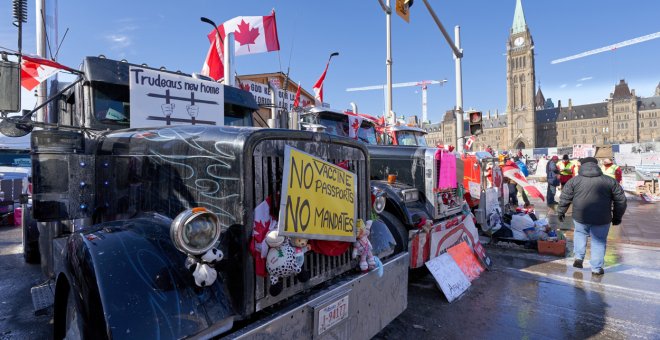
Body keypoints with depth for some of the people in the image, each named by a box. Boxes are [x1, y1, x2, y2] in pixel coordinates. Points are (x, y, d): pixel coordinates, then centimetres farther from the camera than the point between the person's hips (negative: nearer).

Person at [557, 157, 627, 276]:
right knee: (599, 241, 12)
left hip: (580, 217, 0)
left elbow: (564, 198, 4)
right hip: (601, 219, 0)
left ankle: (579, 258, 18)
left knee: (580, 233, 26)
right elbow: (621, 200, 9)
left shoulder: (574, 180, 1)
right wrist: (617, 217, 19)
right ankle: (596, 268, 17)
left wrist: (561, 212, 16)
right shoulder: (610, 181, 4)